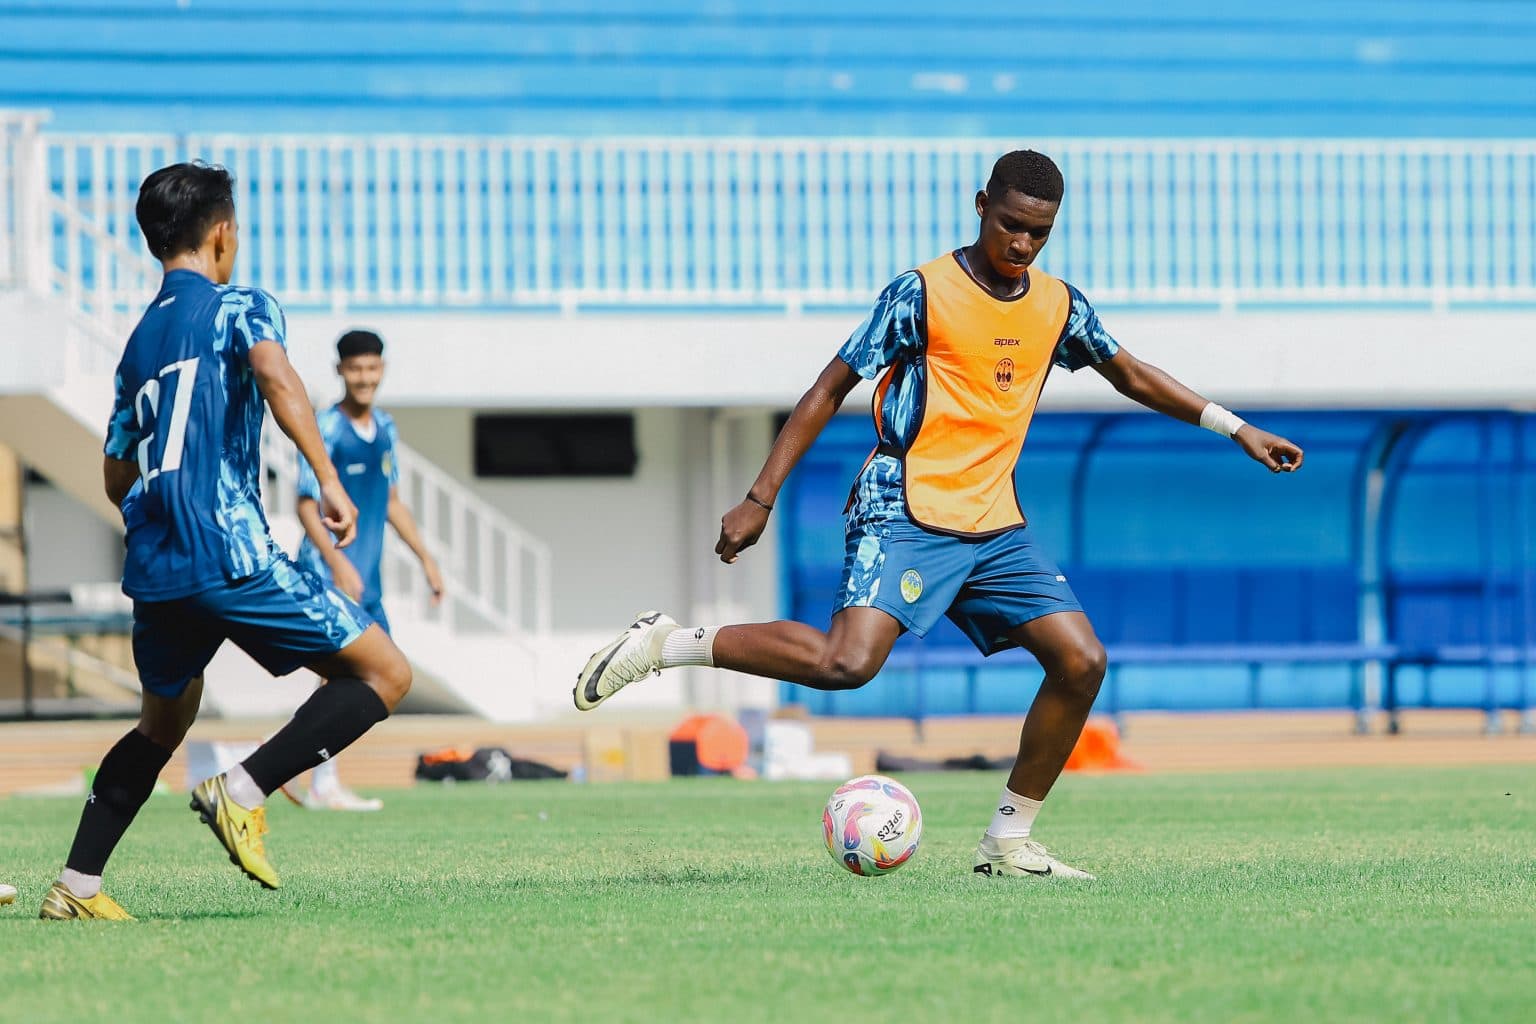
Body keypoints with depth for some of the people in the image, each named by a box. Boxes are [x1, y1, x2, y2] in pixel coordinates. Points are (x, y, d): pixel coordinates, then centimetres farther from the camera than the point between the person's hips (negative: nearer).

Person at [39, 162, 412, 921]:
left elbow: (117, 478, 27)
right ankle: (242, 792, -15)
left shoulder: (141, 339, 22)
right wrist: (329, 480, -24)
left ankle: (76, 886, 20)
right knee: (384, 673, -3)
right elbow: (274, 374, -21)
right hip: (229, 555, -7)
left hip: (152, 568, 7)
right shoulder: (240, 308, 2)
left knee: (164, 722, 26)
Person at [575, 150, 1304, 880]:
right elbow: (831, 389, -4)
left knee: (1081, 661, -6)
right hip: (907, 513, -6)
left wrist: (1234, 429, 25)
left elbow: (1131, 376, 28)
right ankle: (666, 644, -12)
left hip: (996, 529, 6)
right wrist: (760, 499, -9)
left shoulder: (1059, 306, 11)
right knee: (847, 662, -27)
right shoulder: (922, 293, -6)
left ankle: (1008, 843, 6)